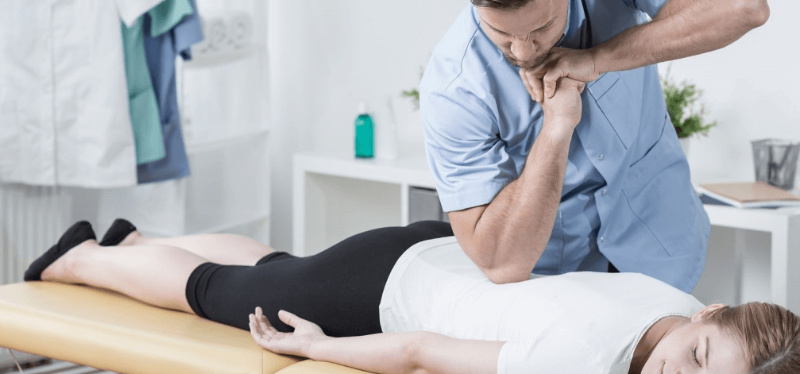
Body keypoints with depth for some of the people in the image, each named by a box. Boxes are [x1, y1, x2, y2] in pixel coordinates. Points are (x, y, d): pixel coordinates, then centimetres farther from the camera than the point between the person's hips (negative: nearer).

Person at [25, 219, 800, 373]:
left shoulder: (685, 309, -21)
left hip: (445, 253, 7)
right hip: (390, 286, -7)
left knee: (270, 267, 33)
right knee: (211, 288, 21)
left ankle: (135, 241, 59)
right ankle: (78, 259, 48)